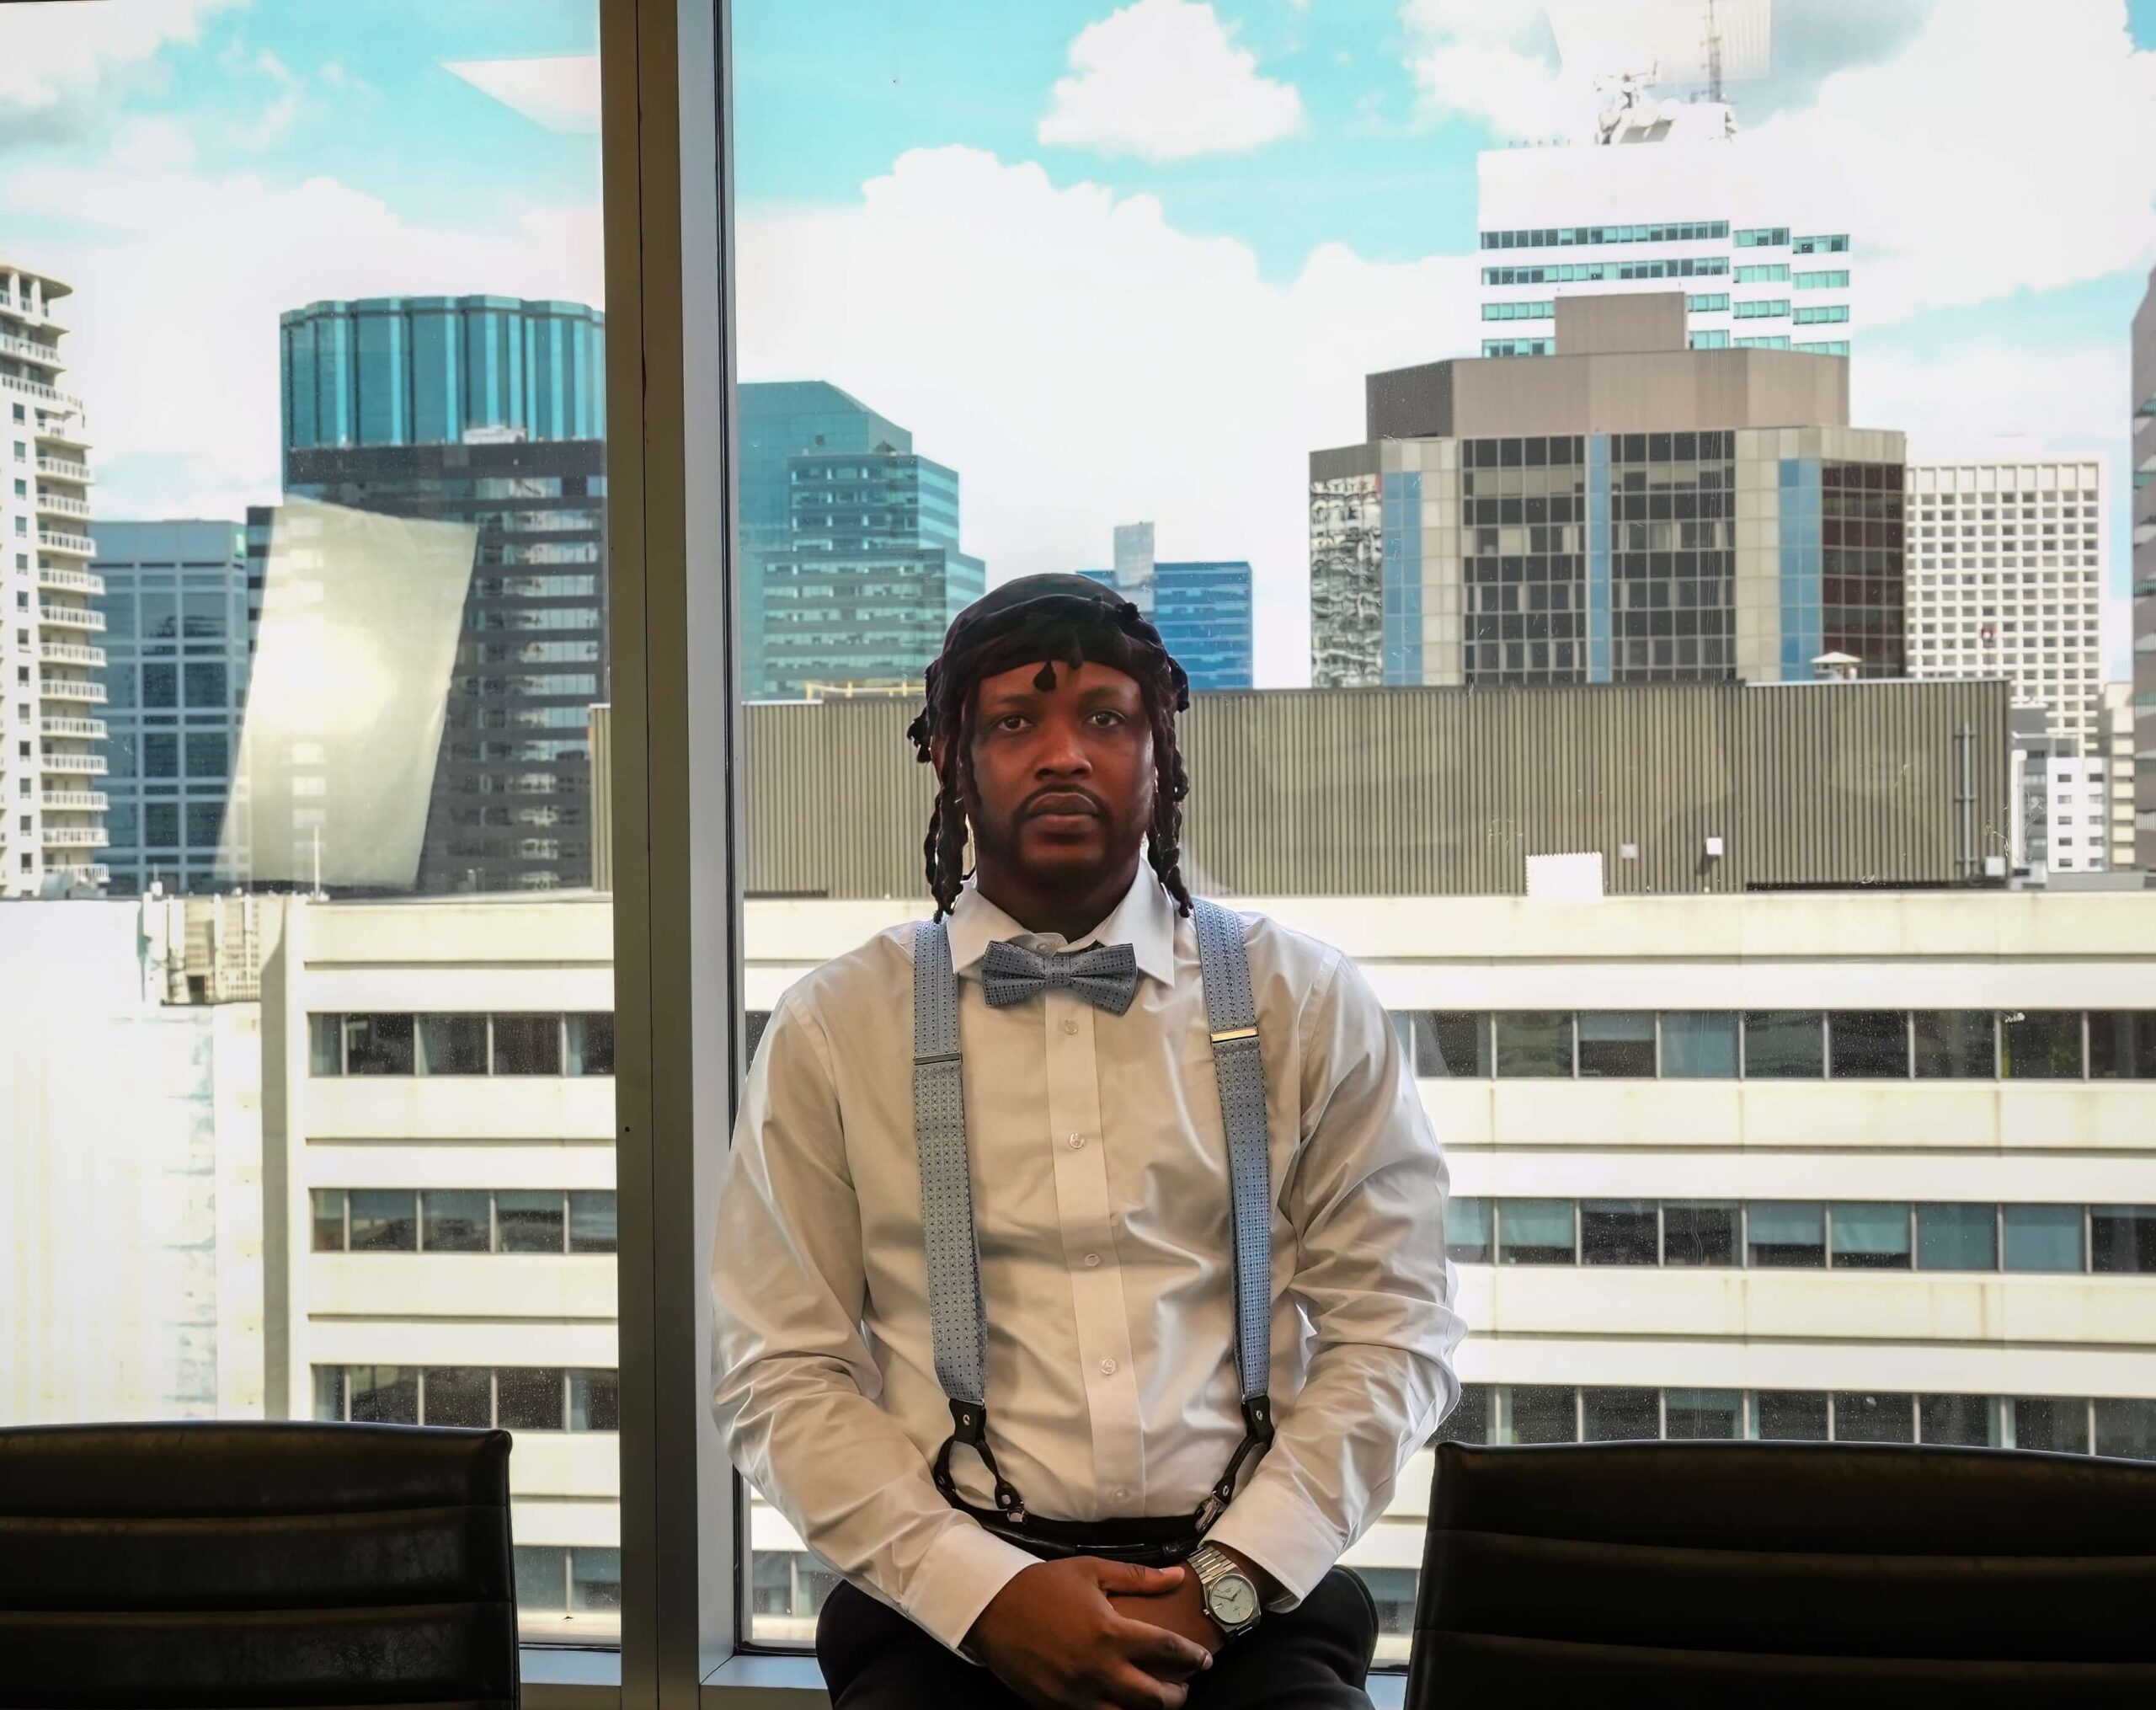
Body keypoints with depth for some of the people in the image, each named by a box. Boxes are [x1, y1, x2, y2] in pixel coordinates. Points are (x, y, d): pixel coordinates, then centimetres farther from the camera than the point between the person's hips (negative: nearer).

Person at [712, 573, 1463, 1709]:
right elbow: (781, 1377, 4)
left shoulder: (1307, 1006, 9)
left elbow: (1393, 1334, 6)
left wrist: (1221, 1586, -6)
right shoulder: (830, 1031, 7)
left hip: (1243, 1601, 1)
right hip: (949, 1609, -1)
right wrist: (991, 1592, -9)